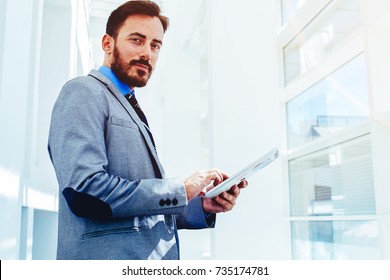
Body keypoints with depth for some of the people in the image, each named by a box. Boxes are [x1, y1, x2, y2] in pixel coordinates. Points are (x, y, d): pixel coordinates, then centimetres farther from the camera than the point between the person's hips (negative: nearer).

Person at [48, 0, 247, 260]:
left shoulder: (134, 114, 16)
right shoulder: (84, 92, -8)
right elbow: (84, 188, -23)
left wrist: (202, 206, 0)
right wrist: (181, 189, -16)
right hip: (111, 256, -8)